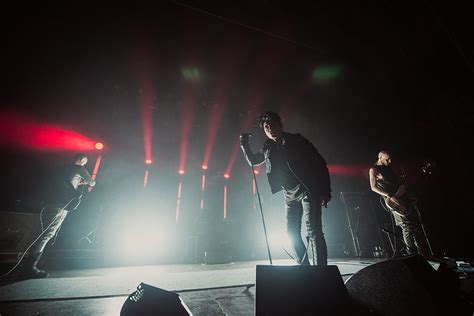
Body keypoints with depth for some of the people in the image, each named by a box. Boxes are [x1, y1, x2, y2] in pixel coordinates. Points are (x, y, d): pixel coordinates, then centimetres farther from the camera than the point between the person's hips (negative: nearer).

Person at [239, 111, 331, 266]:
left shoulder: (296, 140, -6)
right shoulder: (267, 149, 8)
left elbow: (320, 163, -7)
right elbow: (252, 161, 23)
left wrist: (325, 191, -13)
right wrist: (244, 144, 7)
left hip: (308, 191, -5)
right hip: (290, 195, 6)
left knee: (314, 232, -7)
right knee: (292, 233, 9)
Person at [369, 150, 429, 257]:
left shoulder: (389, 167, 15)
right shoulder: (373, 170, -8)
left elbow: (399, 180, 22)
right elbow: (373, 187, -15)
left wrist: (403, 185, 0)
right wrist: (390, 196, -20)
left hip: (403, 197, 8)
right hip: (392, 200, -8)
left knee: (416, 224, 10)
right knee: (406, 226, -7)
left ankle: (424, 253, 22)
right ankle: (411, 254, 5)